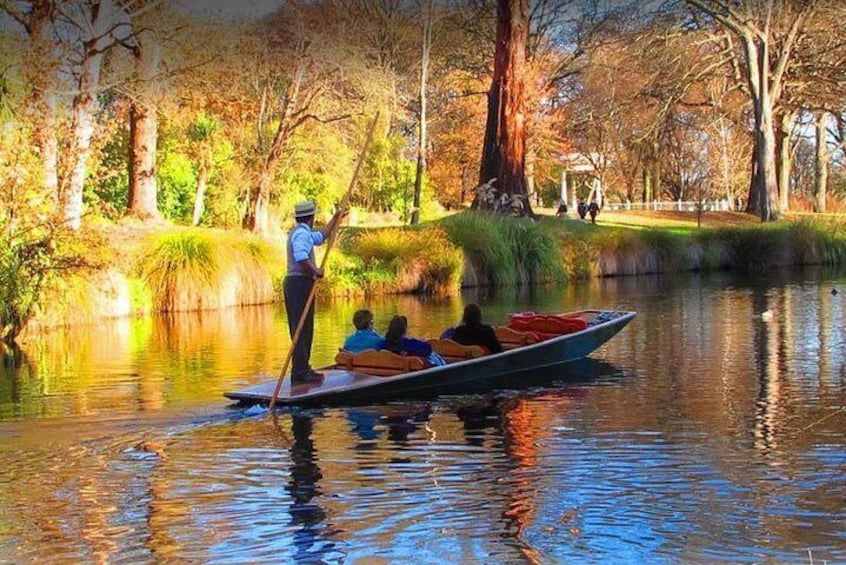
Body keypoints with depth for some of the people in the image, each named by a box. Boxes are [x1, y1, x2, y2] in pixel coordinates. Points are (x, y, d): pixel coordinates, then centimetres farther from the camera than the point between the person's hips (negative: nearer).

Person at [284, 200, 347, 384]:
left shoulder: (300, 232, 20)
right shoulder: (302, 233, -13)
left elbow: (321, 237, 35)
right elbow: (301, 257, -30)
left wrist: (335, 219, 38)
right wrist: (315, 270, -19)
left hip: (292, 282, 11)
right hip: (301, 282, -11)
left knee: (300, 329, 13)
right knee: (302, 329, -11)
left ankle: (302, 369, 18)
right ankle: (300, 373, -13)